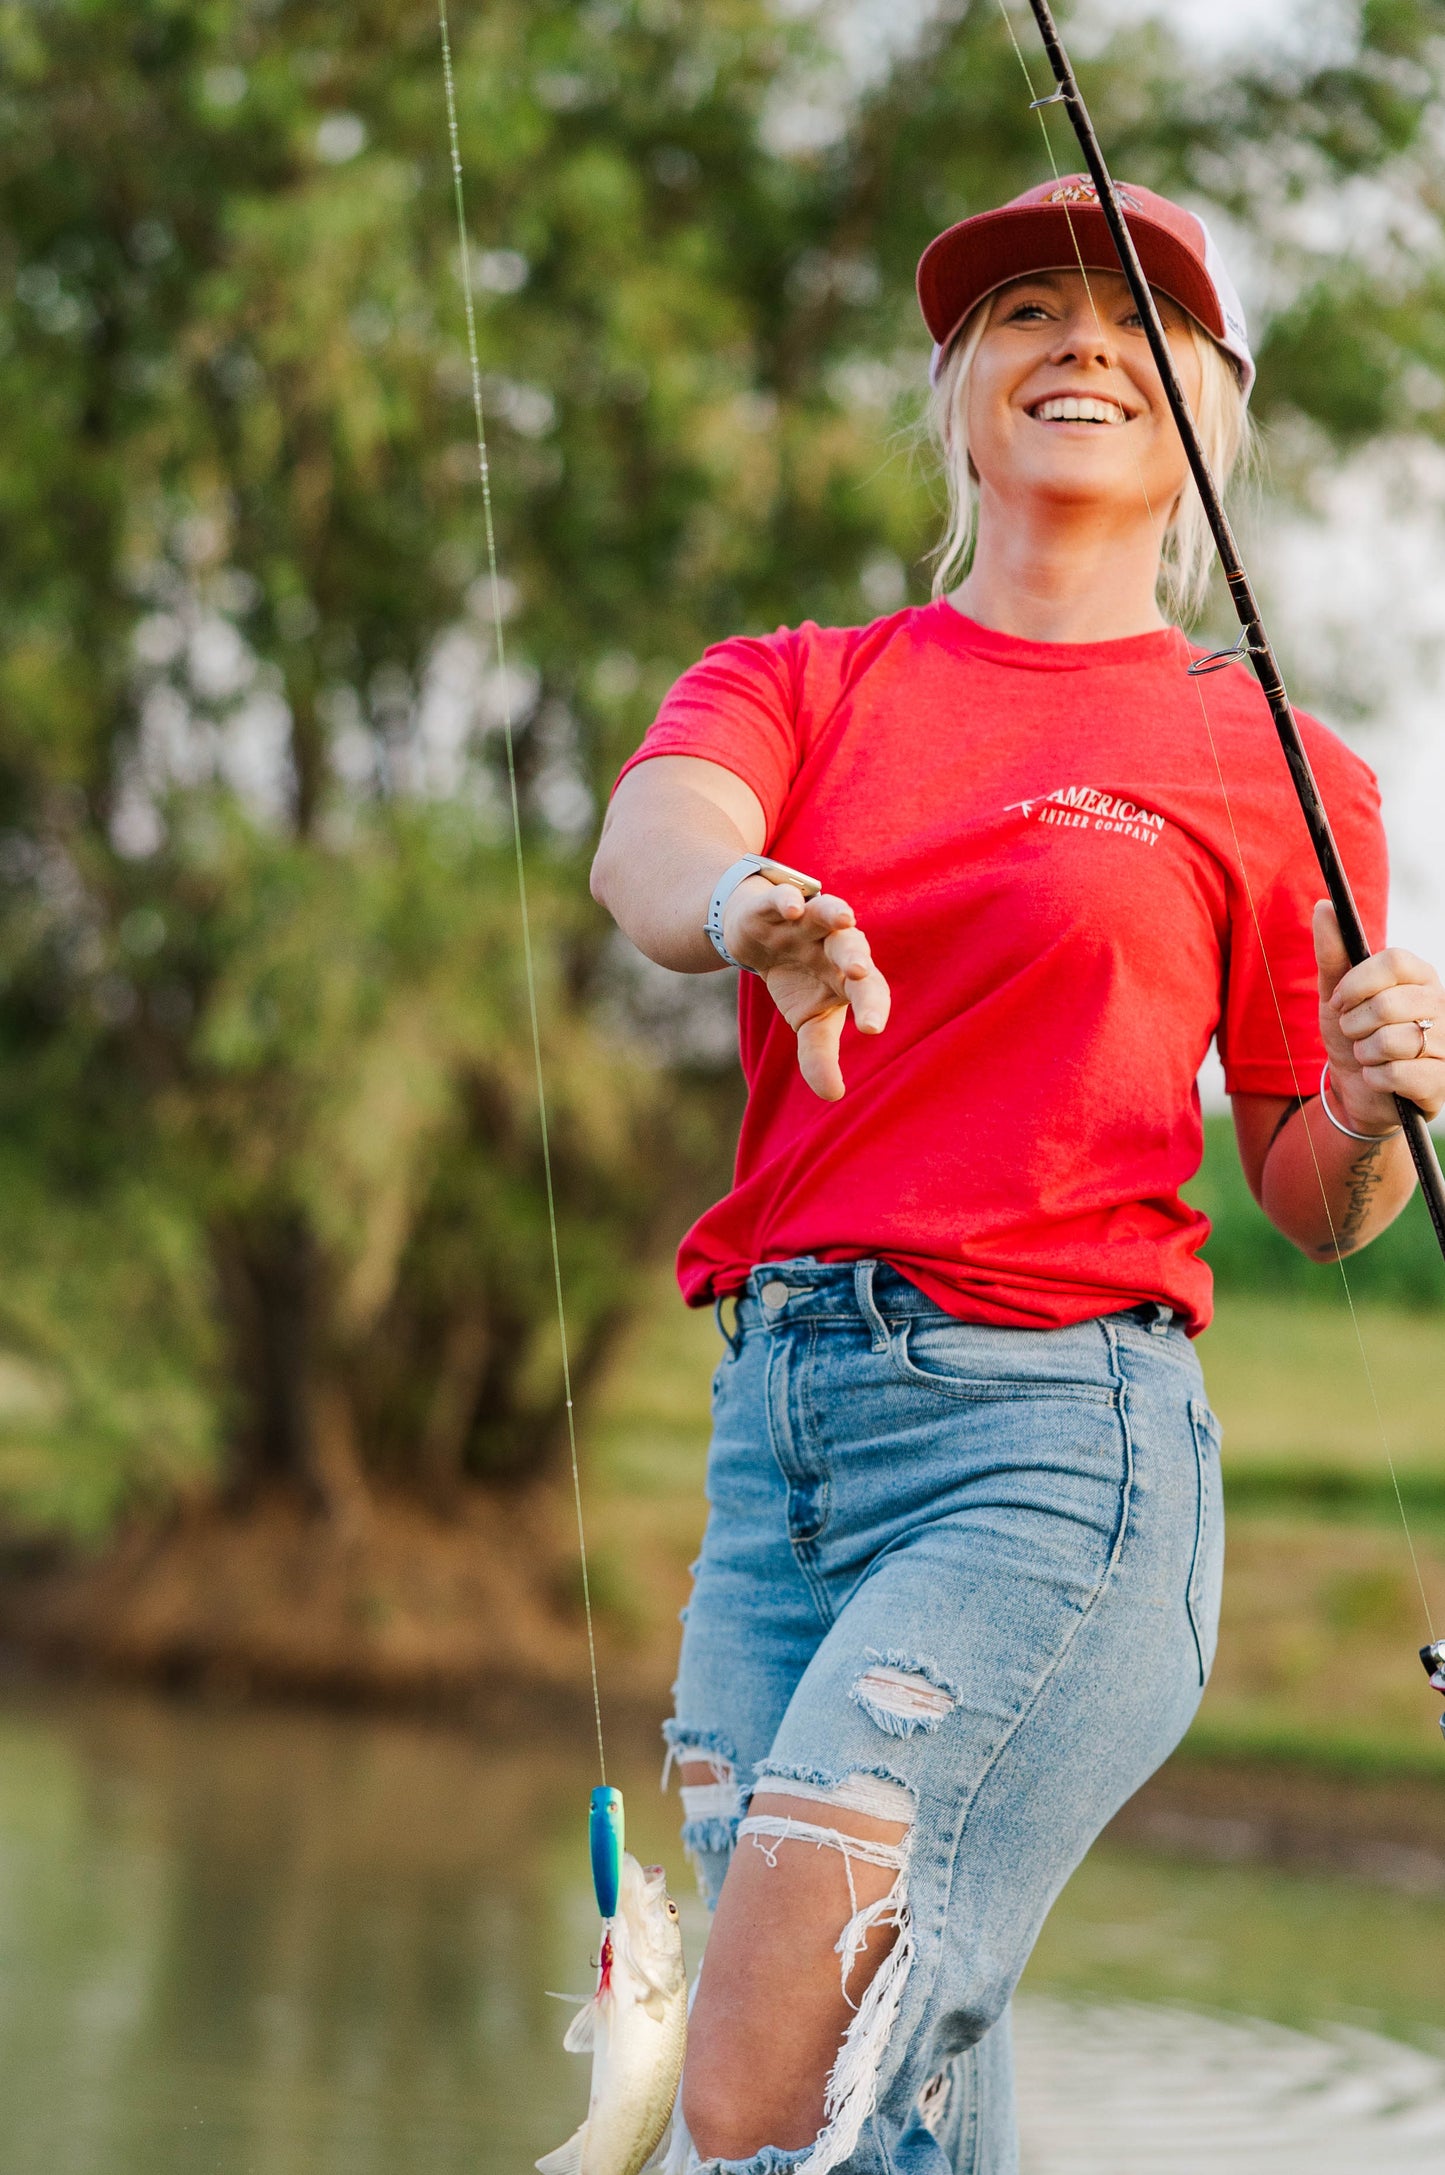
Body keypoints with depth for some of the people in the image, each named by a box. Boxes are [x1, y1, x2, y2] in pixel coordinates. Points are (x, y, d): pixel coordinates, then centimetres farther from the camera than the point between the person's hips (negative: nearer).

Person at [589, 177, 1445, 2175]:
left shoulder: (1271, 770, 5)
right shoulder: (792, 686, 12)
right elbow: (647, 840, -12)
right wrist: (742, 907, -36)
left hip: (1056, 1434, -4)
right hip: (776, 1427, 4)